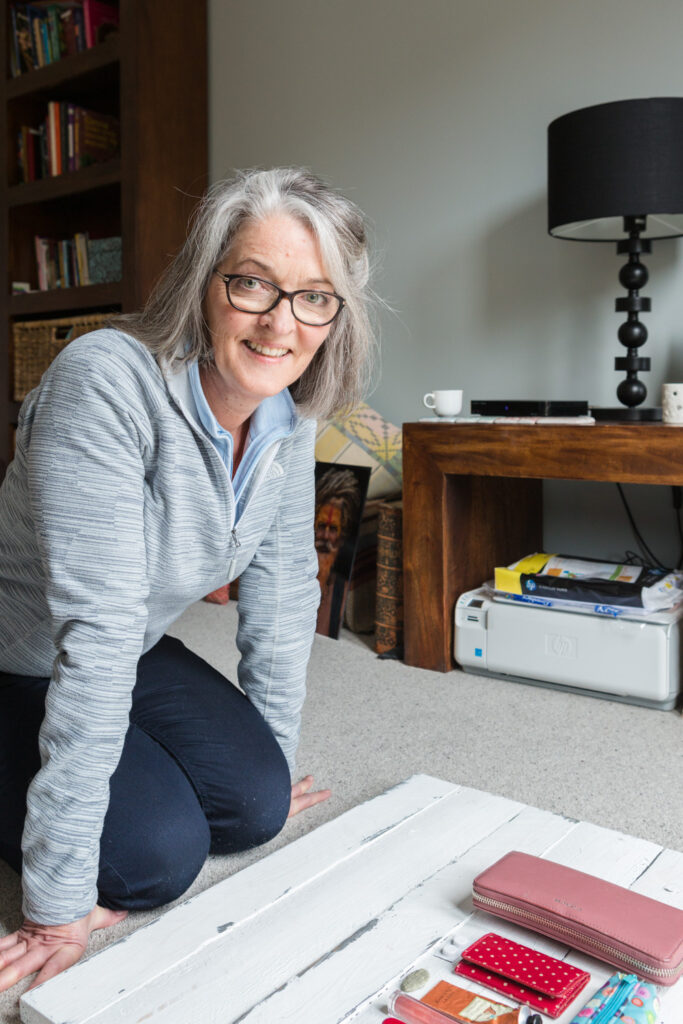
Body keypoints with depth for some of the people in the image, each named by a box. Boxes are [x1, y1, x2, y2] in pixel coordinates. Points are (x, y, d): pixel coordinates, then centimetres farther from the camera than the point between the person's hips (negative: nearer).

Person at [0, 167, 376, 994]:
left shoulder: (290, 414, -10)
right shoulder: (109, 383, -32)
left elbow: (282, 588, -2)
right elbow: (97, 629, -35)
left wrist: (277, 758, 6)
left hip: (136, 657, 6)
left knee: (257, 804, -5)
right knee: (157, 854, -17)